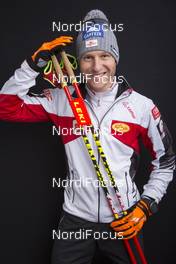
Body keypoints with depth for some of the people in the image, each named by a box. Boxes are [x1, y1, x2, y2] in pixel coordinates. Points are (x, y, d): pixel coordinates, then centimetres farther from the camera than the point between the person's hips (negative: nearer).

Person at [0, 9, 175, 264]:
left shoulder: (142, 106, -8)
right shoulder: (63, 100, -5)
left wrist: (146, 206, -5)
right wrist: (36, 62, -13)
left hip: (125, 220, 0)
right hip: (76, 219, 1)